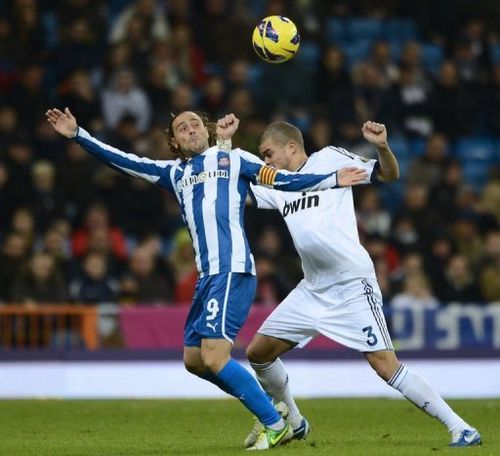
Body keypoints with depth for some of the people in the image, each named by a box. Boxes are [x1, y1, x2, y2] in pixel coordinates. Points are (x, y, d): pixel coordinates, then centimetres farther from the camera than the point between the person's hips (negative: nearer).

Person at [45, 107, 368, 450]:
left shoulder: (233, 160, 8)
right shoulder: (174, 173, 21)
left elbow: (285, 180, 3)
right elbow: (122, 161, 19)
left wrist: (333, 180, -7)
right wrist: (77, 134, 14)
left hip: (233, 271, -7)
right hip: (207, 276, 7)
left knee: (214, 357, -17)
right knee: (194, 359, 10)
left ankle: (276, 427, -7)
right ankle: (266, 410, 23)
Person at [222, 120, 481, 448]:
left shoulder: (329, 159, -2)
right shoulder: (279, 185, 15)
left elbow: (390, 175, -5)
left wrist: (382, 147, -25)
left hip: (353, 285, -8)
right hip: (312, 291, 8)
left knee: (384, 363, -17)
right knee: (258, 352, 8)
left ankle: (460, 428, -13)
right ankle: (291, 421, 28)